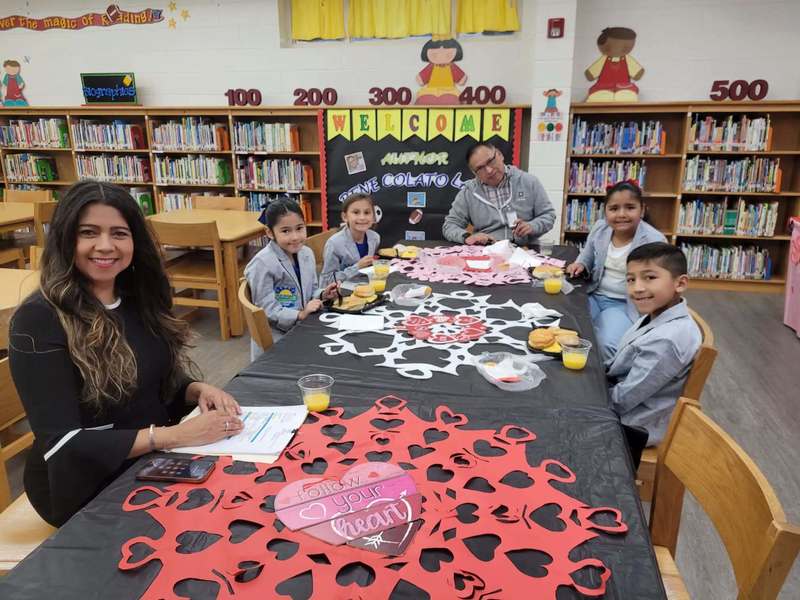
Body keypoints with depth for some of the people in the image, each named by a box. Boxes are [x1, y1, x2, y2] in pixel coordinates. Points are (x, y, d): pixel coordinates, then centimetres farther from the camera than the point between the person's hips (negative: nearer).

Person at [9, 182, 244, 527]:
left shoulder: (140, 300, 2)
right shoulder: (39, 320, -17)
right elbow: (62, 445, -21)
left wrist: (197, 390, -9)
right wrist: (177, 435, -29)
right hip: (89, 490, -6)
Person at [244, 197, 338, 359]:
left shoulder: (307, 253, 5)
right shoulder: (262, 264, -17)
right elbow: (266, 309, -18)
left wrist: (322, 295, -3)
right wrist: (300, 315, -24)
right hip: (276, 339, -6)